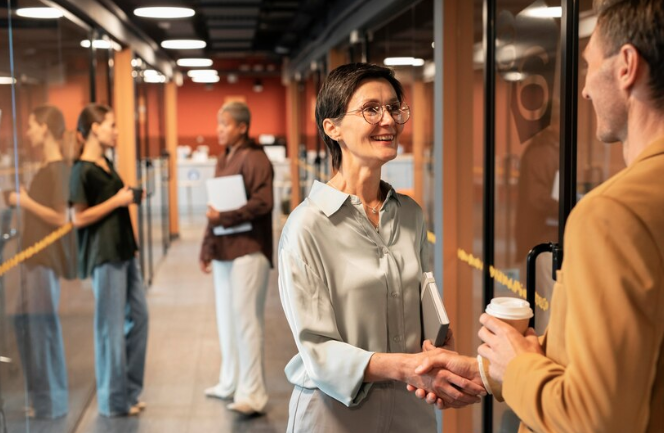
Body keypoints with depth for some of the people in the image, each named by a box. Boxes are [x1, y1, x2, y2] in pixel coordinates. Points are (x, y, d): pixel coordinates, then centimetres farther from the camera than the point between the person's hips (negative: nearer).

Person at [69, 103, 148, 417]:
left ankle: (129, 392, 26)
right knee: (112, 327, -1)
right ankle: (114, 400, 13)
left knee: (138, 316, 13)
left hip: (123, 250, 9)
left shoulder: (106, 164, 13)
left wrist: (130, 197, 10)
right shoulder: (82, 170, -13)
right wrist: (117, 201, -15)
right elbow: (79, 218, -16)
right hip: (103, 255, -9)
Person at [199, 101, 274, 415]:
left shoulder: (254, 157, -9)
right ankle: (230, 383, 24)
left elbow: (262, 203, -18)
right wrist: (207, 249, 18)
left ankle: (252, 394, -1)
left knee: (245, 319, -7)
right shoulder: (223, 160, 17)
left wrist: (223, 218, -17)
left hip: (248, 249, -8)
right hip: (224, 250, 8)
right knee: (225, 319, 13)